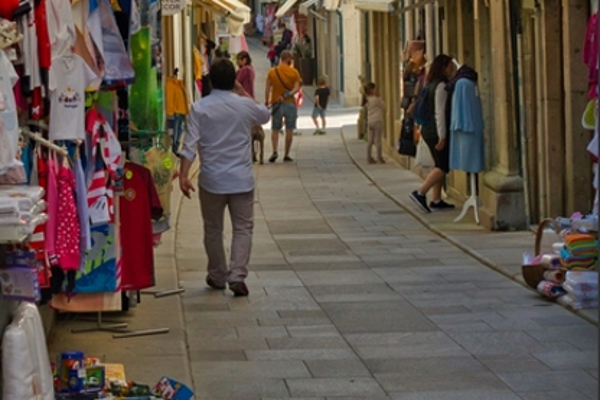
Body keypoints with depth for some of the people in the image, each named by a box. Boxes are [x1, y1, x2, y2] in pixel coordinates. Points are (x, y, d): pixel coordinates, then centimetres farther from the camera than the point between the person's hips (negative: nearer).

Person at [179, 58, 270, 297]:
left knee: (213, 229, 15)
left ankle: (217, 277, 24)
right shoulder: (245, 106, -2)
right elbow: (265, 116, 21)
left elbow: (190, 144, -12)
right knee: (243, 228, 4)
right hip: (241, 179, 0)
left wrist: (183, 174, -12)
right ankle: (237, 275, -11)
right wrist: (243, 93, 23)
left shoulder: (199, 108, -6)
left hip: (212, 180, 0)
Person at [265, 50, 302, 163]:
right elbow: (296, 88, -11)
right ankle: (286, 155, 5)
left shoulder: (272, 72, 0)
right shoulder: (294, 72, -2)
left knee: (275, 129, 10)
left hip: (276, 103, 1)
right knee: (289, 130, 5)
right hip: (290, 103, -1)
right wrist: (286, 95, -15)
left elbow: (267, 88, -1)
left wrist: (267, 101, 8)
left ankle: (275, 151, -11)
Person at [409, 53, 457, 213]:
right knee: (444, 166, -7)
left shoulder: (431, 85, 15)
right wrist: (442, 136, -19)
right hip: (436, 132, -10)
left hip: (428, 130, 10)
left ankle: (436, 200, 13)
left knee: (440, 166, 13)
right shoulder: (441, 86, -14)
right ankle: (420, 193, -14)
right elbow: (440, 112, -19)